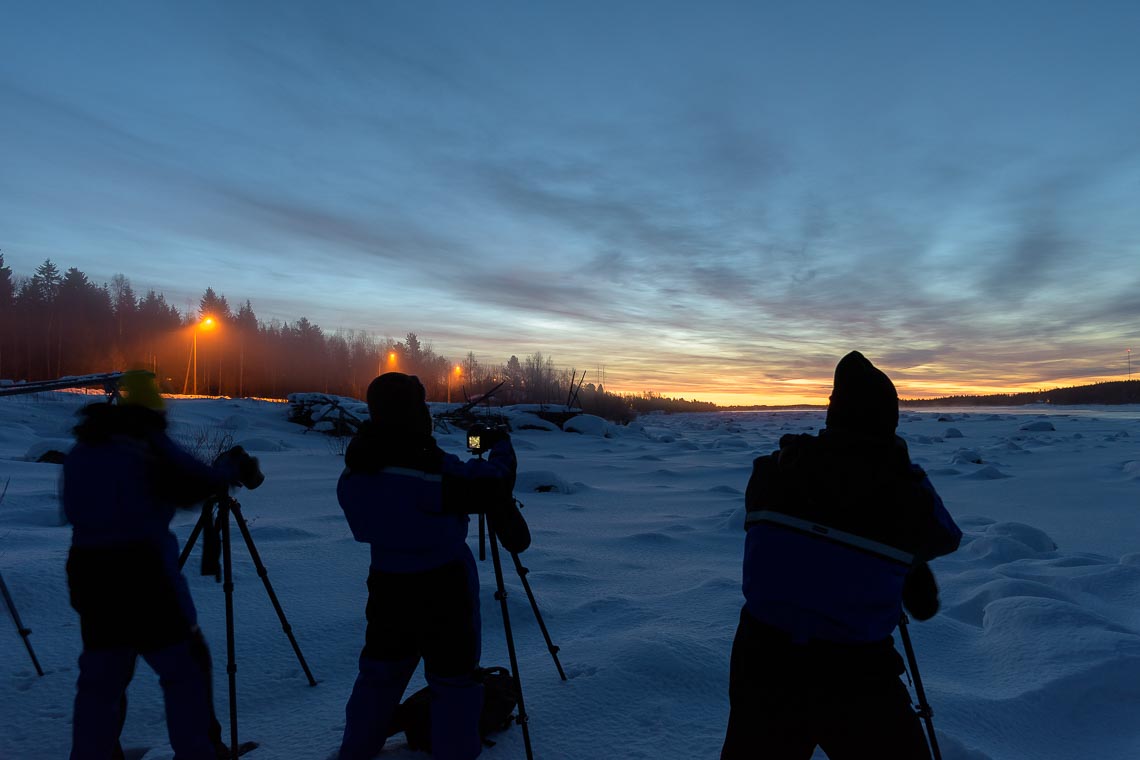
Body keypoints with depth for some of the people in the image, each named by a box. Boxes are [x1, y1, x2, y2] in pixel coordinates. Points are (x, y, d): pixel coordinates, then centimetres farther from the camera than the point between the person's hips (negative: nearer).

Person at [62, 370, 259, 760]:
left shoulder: (81, 449, 12)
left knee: (100, 676, 18)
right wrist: (232, 465, 7)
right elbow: (198, 484, -12)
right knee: (185, 669, 5)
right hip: (144, 571, -6)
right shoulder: (147, 443, -8)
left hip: (88, 572, 7)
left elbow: (75, 508, 17)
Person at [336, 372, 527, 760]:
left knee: (381, 668, 23)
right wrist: (502, 445, 3)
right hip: (444, 586, -6)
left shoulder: (353, 474, -6)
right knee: (452, 676, 10)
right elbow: (494, 485, -16)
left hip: (387, 583, 6)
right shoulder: (433, 469, -25)